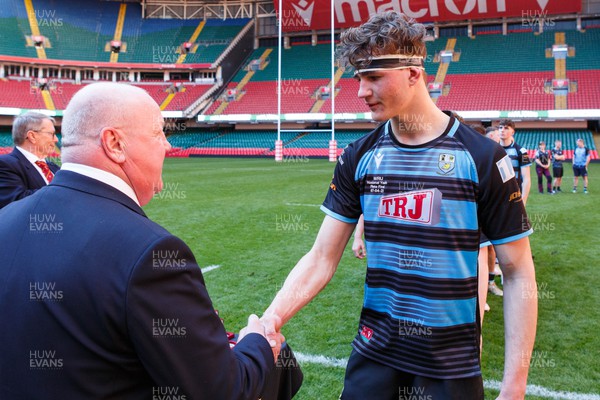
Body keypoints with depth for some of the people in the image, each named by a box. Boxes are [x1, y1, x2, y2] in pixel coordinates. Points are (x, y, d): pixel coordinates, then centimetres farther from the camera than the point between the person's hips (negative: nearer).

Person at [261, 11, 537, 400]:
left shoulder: (481, 158, -13)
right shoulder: (358, 158, -3)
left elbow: (518, 275, -9)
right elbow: (321, 258, -4)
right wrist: (271, 319, -19)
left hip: (453, 361, -2)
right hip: (374, 351, 3)